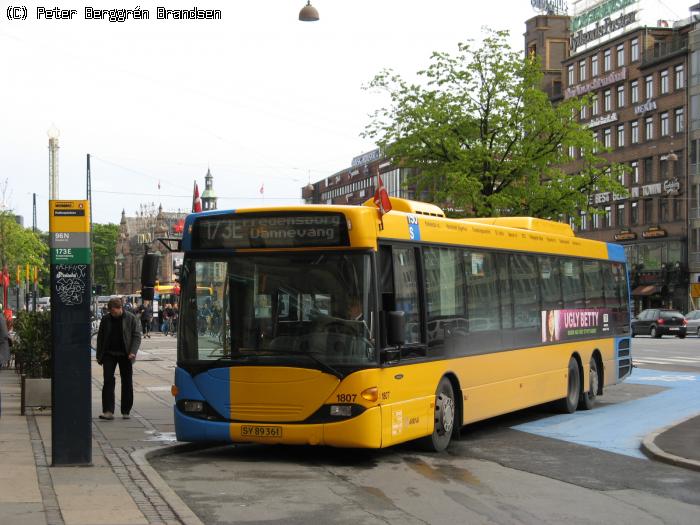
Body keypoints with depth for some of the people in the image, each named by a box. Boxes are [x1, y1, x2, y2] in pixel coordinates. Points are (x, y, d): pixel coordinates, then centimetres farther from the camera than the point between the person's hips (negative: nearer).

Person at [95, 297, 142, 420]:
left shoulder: (131, 319, -3)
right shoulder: (106, 319, 4)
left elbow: (137, 336, -3)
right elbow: (100, 338, 10)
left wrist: (133, 352, -15)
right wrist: (99, 356, 6)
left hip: (124, 355, -1)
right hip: (109, 354, 1)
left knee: (127, 383, 6)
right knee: (108, 381, -7)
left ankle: (126, 411, 17)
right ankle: (108, 411, -8)